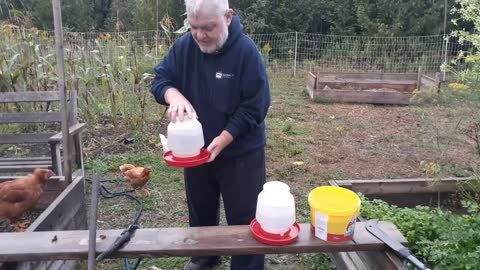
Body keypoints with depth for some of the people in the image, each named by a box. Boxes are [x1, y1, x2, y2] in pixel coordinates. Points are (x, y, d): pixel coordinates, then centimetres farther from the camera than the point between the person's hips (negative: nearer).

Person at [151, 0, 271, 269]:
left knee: (243, 217, 6)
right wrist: (174, 96, -25)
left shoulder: (246, 51, -19)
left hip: (240, 153, -5)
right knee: (200, 209, 24)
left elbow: (254, 106, -19)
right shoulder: (185, 46, -7)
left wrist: (222, 140, -27)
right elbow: (160, 79, -1)